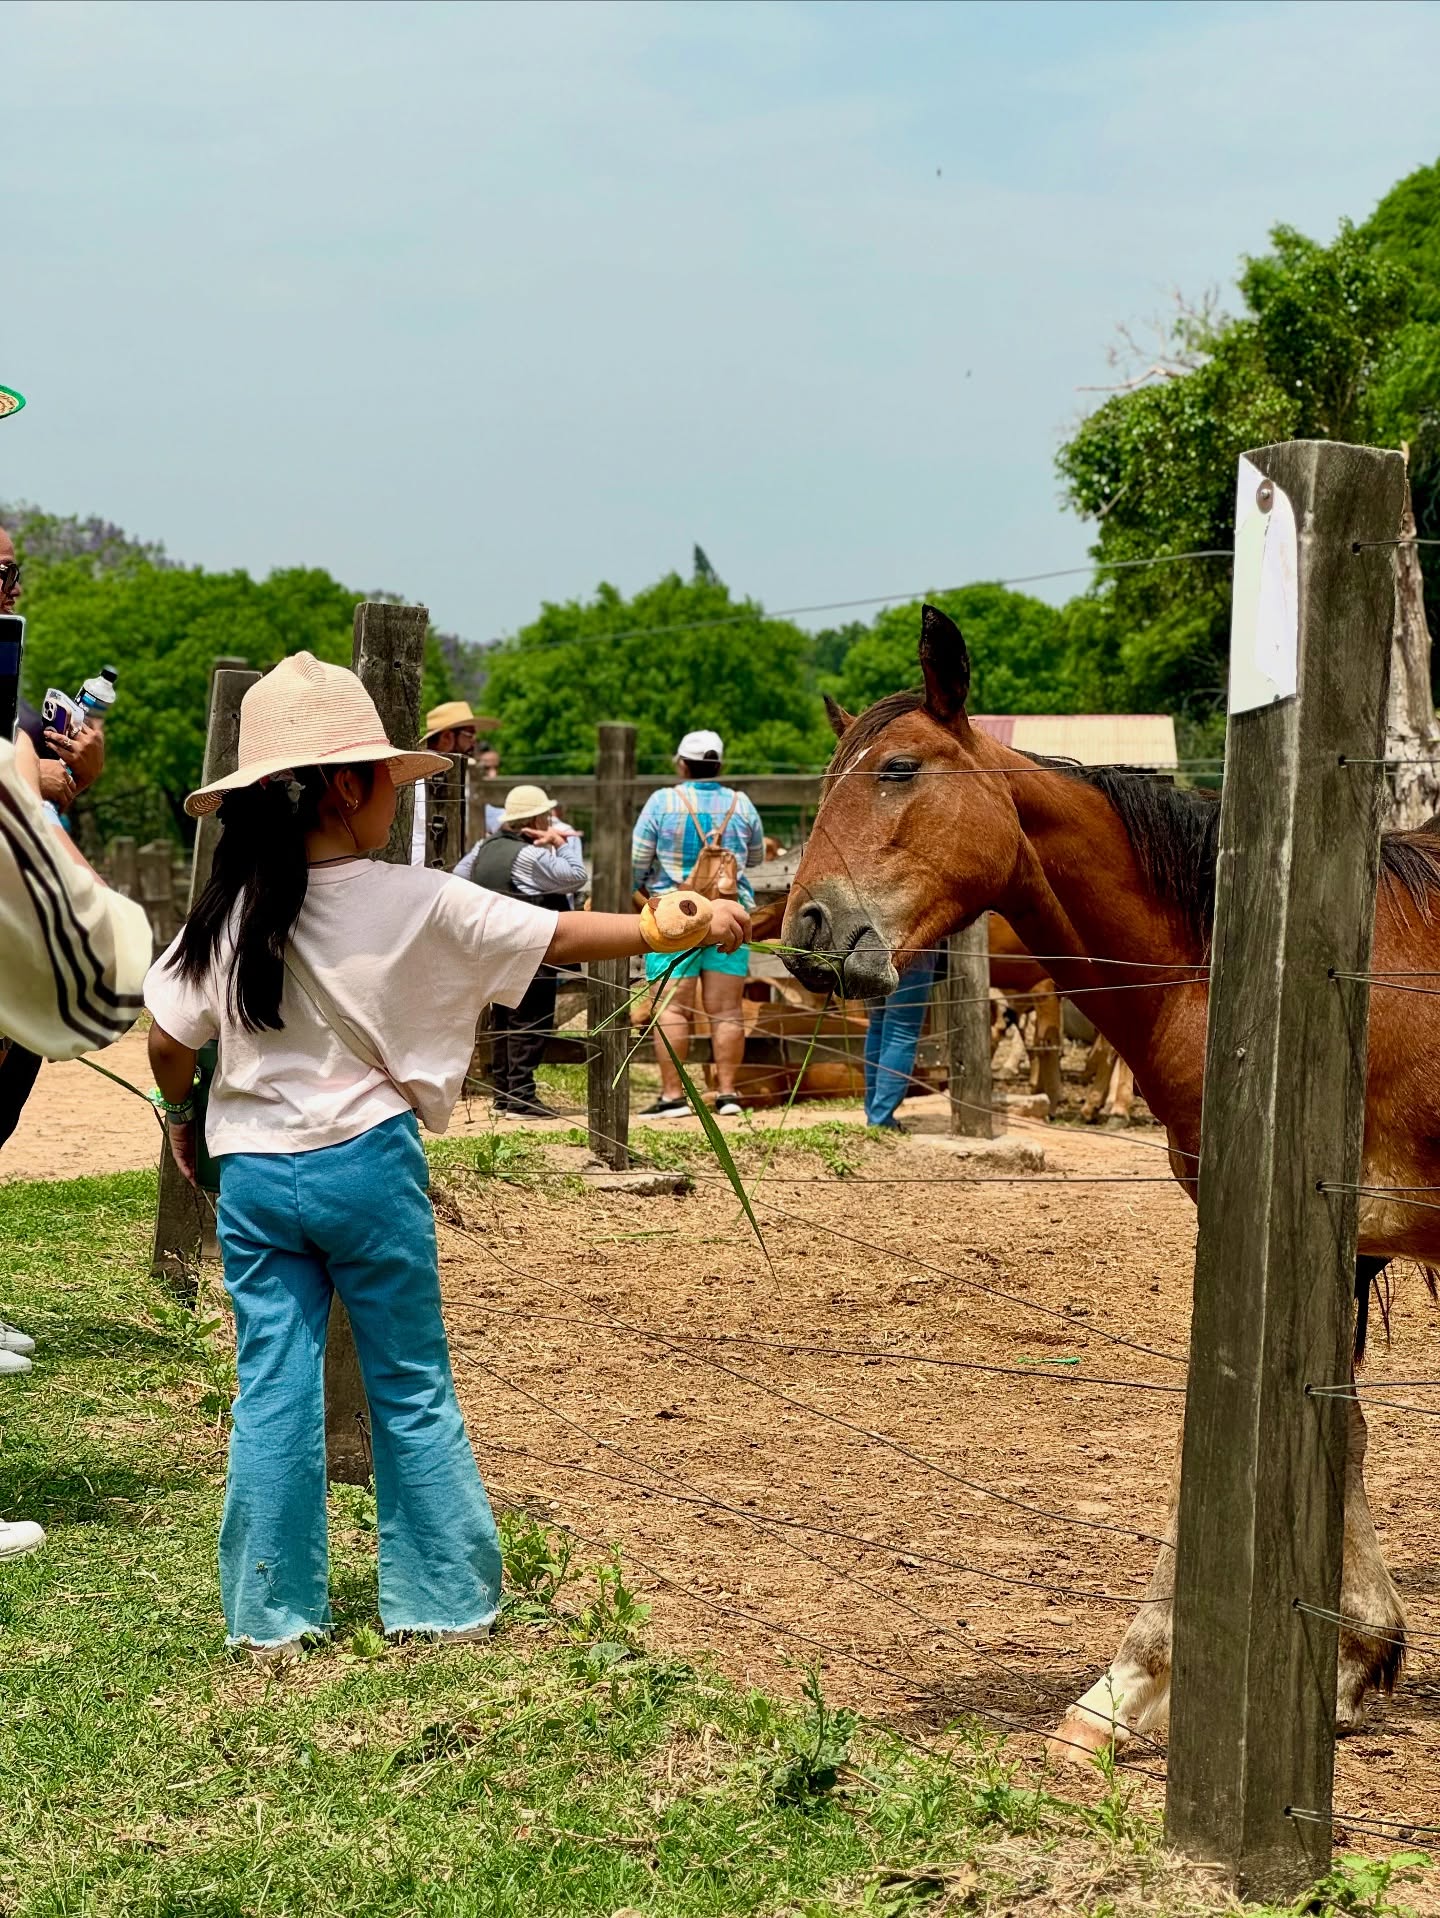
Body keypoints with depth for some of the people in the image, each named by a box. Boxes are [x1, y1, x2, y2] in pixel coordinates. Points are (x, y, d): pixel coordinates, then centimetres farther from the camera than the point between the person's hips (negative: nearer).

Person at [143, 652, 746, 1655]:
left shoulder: (231, 912, -5)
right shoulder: (418, 904, -12)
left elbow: (169, 1039, 0)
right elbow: (562, 938, -7)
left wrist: (181, 1114, 20)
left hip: (254, 1170, 2)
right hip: (367, 1163, -2)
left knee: (274, 1389, 10)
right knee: (413, 1390, 11)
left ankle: (273, 1614, 13)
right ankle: (445, 1599, 17)